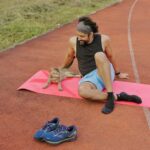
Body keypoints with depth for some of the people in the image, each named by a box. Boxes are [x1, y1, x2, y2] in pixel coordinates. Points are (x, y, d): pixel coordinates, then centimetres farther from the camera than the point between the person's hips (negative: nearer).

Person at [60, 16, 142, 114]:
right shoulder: (73, 41, -3)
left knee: (99, 55, -37)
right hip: (89, 77, 1)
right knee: (82, 91, -38)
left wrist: (118, 73, 20)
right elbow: (70, 56, 16)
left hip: (106, 73, -1)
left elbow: (111, 56, 9)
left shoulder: (103, 39, -6)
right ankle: (117, 97, -28)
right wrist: (63, 69, 32)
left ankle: (111, 96, -36)